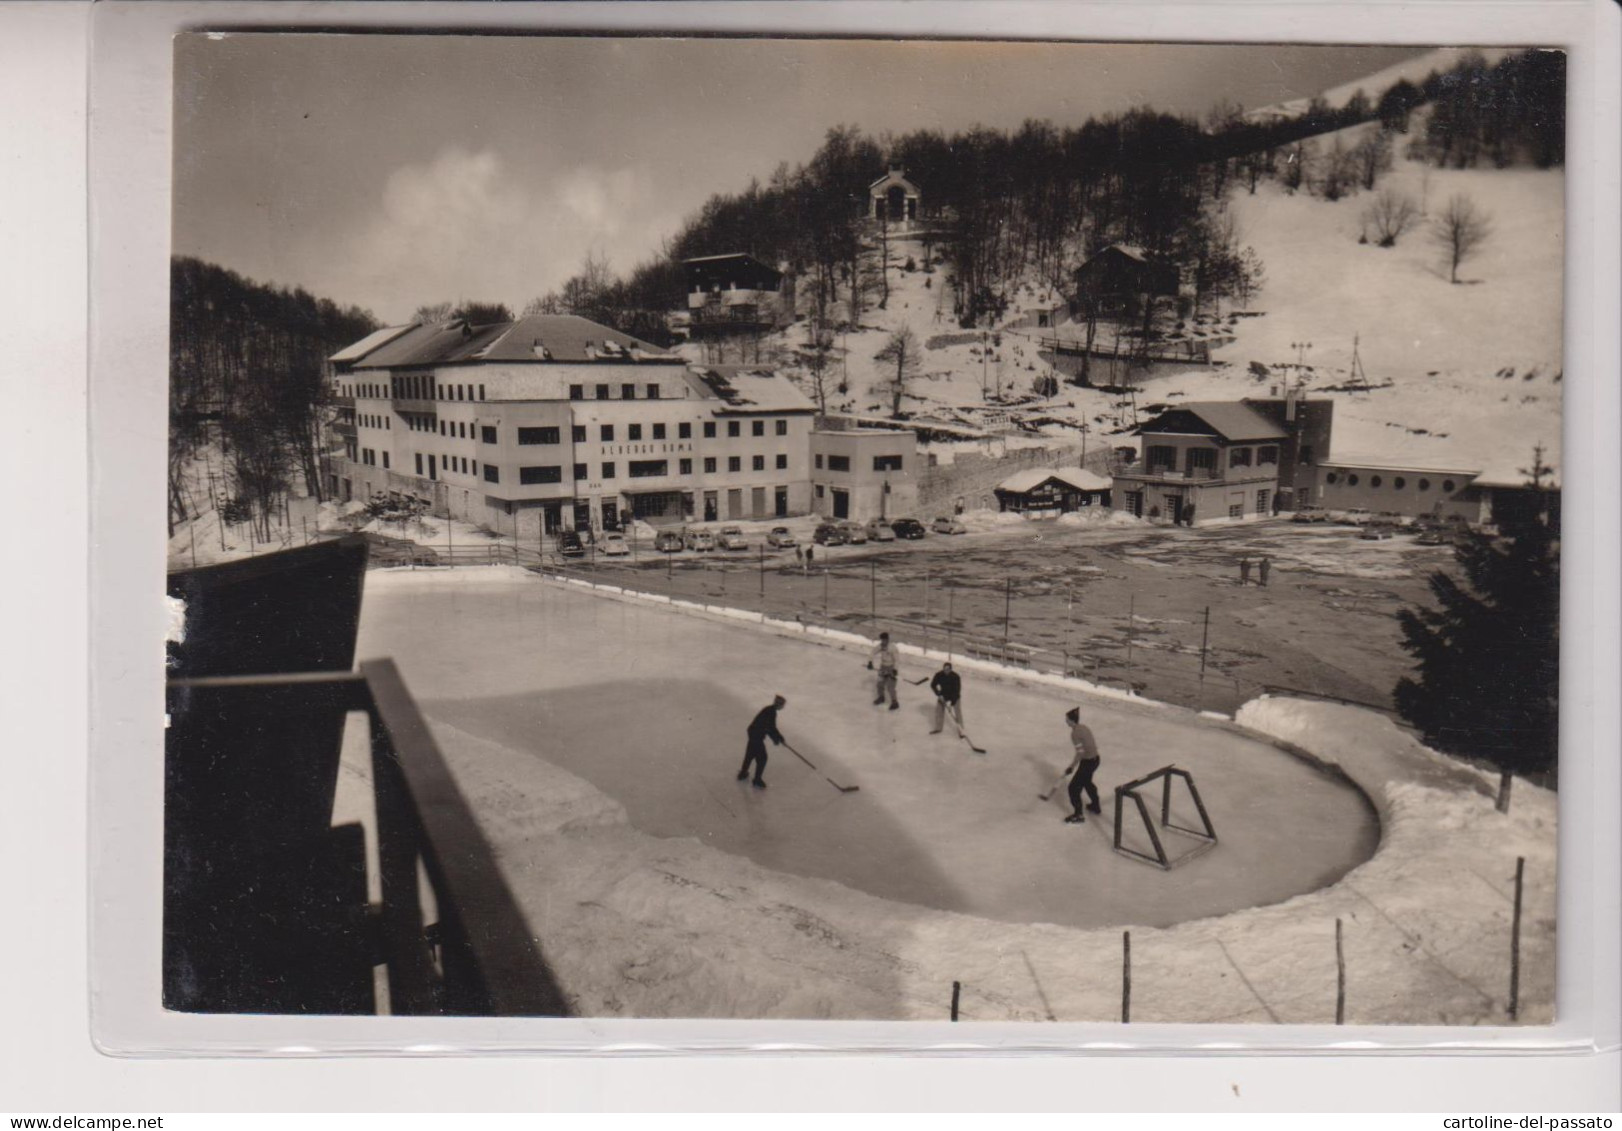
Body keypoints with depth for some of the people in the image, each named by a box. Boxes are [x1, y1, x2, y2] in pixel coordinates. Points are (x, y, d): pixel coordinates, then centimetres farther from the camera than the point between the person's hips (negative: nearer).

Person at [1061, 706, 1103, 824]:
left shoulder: (1075, 733, -21)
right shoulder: (1084, 727, 6)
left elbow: (1080, 752, -24)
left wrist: (1072, 766, -13)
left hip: (1088, 762, -9)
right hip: (1095, 758, 9)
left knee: (1074, 787, 1)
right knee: (1086, 782, 32)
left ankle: (1078, 815, 10)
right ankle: (1096, 806, 48)